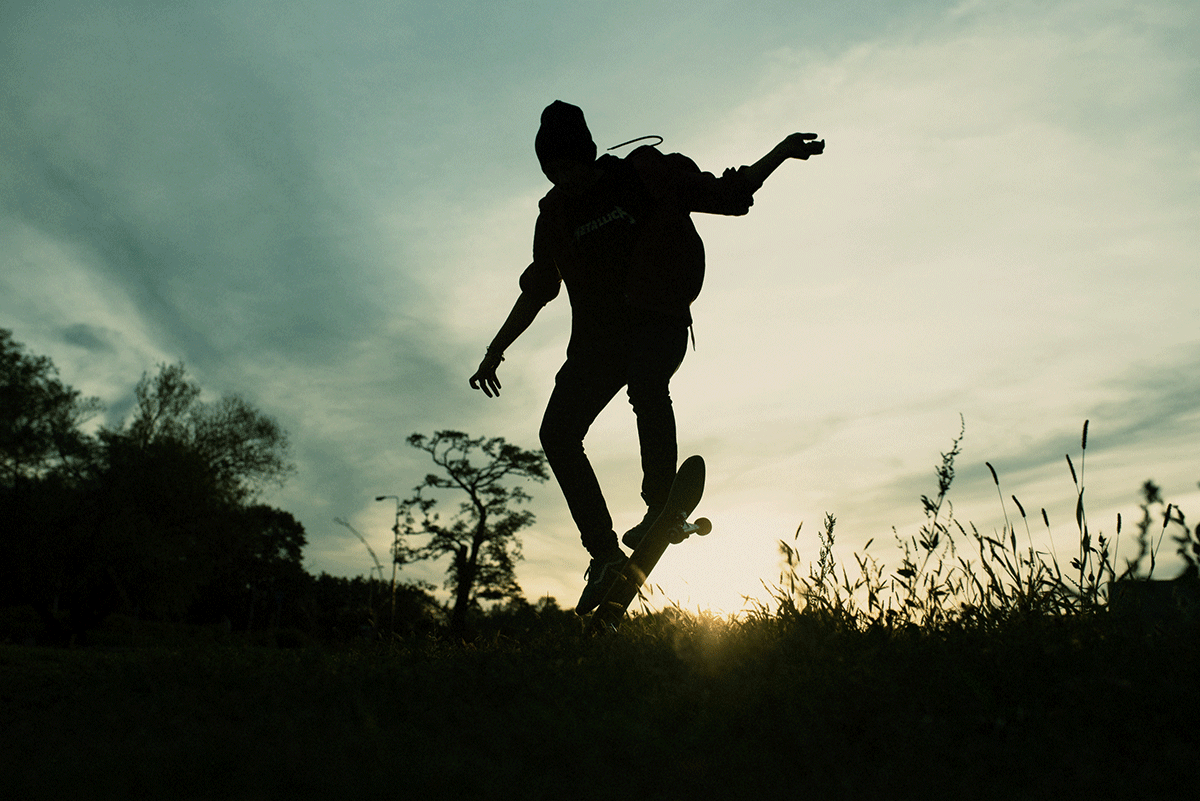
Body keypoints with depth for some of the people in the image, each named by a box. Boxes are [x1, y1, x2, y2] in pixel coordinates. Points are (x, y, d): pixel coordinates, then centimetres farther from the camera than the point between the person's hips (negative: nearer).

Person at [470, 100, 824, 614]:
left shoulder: (649, 175, 1)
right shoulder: (555, 216, 11)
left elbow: (729, 195, 7)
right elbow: (537, 290, 20)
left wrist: (780, 153, -4)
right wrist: (496, 350, 19)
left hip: (659, 319, -4)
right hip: (598, 332, 4)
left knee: (645, 384, -37)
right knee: (557, 432, -14)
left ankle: (661, 507, -24)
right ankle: (605, 551, -7)